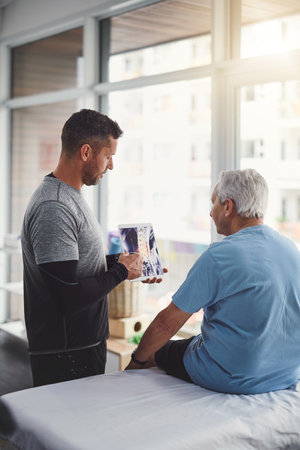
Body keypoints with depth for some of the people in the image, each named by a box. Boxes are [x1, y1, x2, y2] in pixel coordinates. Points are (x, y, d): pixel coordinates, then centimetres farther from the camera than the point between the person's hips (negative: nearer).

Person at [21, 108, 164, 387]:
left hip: (87, 343, 10)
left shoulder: (71, 197, 11)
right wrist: (121, 272, -14)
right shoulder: (53, 209, -23)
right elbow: (70, 296, -27)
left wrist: (118, 260, 9)